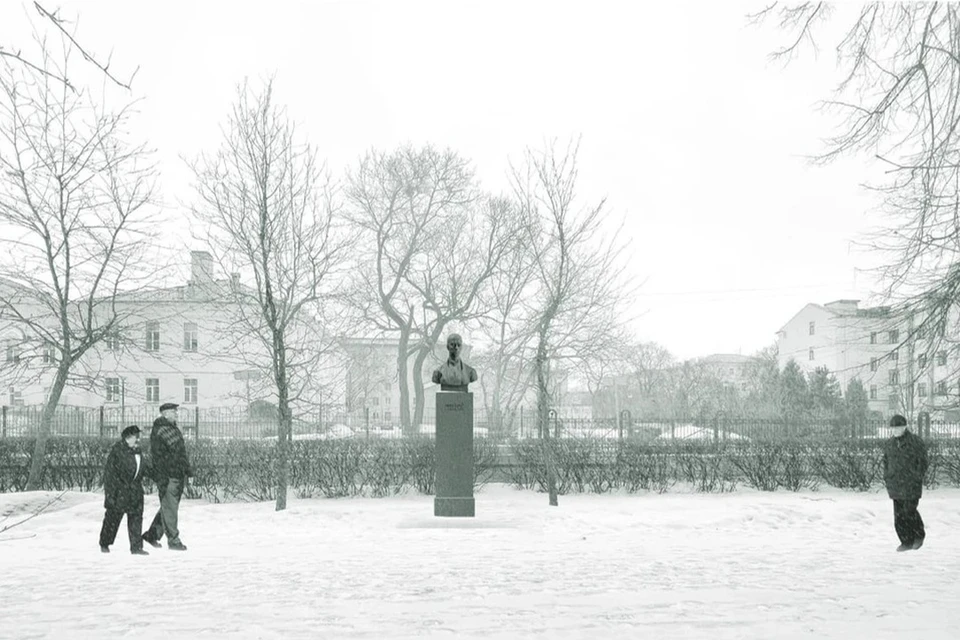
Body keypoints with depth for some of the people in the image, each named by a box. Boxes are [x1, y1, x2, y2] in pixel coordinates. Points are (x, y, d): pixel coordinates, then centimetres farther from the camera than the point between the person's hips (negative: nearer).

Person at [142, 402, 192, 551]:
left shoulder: (174, 429, 17)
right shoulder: (158, 431, -11)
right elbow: (157, 456, -16)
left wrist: (188, 469, 21)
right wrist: (161, 479, -18)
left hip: (179, 476, 9)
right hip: (167, 476, -9)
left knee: (169, 507, 14)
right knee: (169, 508, -3)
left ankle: (152, 535, 23)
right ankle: (173, 540, 1)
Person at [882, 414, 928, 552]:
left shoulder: (916, 442, -6)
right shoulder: (889, 443, 10)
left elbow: (922, 462, -5)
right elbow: (886, 462, 17)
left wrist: (919, 479, -10)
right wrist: (887, 479, 11)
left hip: (911, 482, -5)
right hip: (896, 483, 5)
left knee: (909, 511, -7)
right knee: (899, 513, 2)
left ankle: (919, 535, 18)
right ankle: (907, 542, 10)